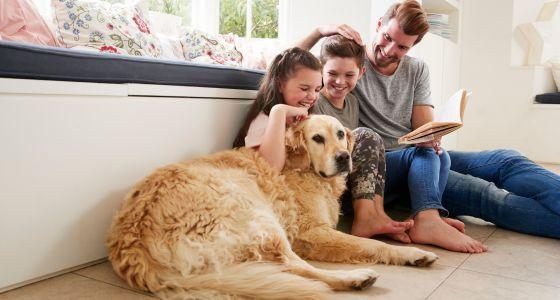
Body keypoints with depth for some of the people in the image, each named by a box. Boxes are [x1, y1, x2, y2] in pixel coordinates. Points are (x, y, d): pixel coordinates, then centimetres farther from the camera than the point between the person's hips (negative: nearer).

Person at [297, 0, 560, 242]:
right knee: (482, 192, -26)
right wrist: (319, 31, -19)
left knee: (505, 160, -17)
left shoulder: (417, 70, 14)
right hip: (378, 165, -5)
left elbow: (425, 127, 6)